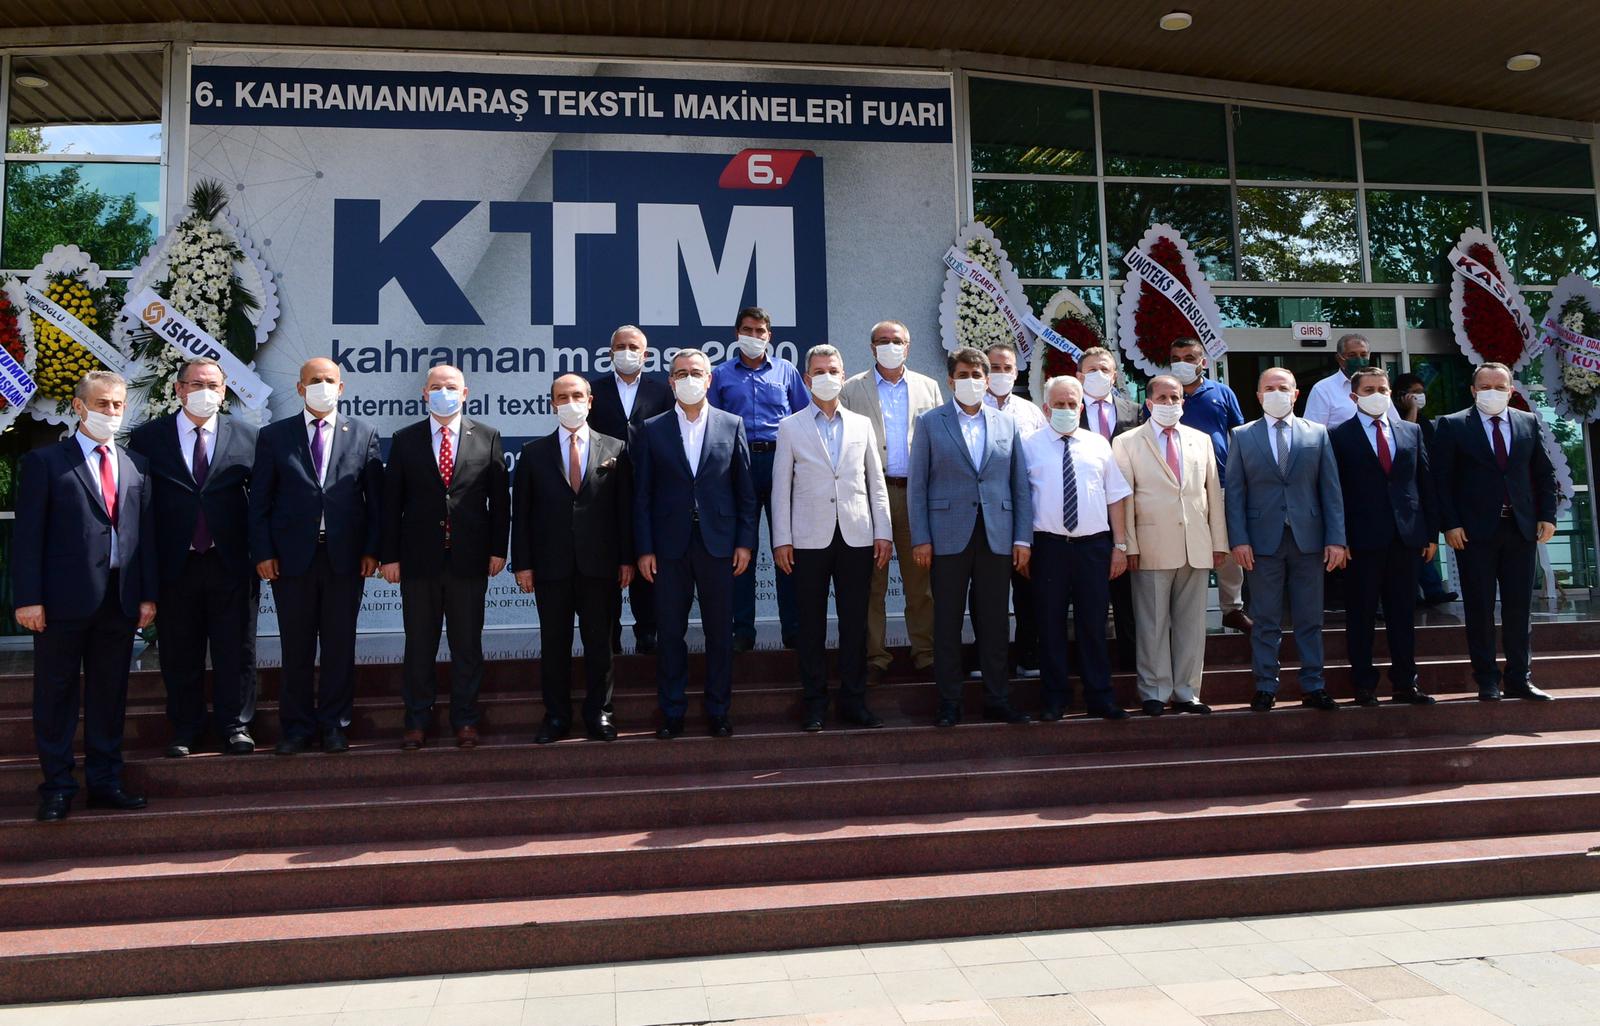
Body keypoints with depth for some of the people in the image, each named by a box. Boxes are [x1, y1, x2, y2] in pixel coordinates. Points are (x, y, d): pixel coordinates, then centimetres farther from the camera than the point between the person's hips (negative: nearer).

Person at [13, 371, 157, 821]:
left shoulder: (136, 465, 13)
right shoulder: (45, 461, 0)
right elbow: (27, 534, -4)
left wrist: (147, 594, 6)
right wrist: (28, 598, -10)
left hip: (120, 599, 4)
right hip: (63, 599, -4)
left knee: (110, 693, 10)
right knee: (56, 694, 5)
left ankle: (104, 782, 20)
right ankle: (57, 788, 14)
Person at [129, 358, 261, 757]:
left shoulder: (246, 436, 3)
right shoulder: (148, 437, 3)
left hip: (231, 563, 0)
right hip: (174, 564, 0)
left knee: (235, 651, 7)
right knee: (180, 654, 10)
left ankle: (234, 724, 20)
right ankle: (185, 729, 24)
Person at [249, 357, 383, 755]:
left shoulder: (363, 434, 7)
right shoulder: (273, 436, 7)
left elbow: (375, 498, 5)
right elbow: (260, 500, 5)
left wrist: (371, 549, -2)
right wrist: (262, 552, -4)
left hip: (345, 557, 0)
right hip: (292, 557, 0)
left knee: (339, 646, 6)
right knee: (296, 647, 7)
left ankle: (334, 724, 18)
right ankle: (296, 726, 19)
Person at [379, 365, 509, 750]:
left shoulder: (487, 437, 5)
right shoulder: (404, 440, 5)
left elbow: (500, 497, 4)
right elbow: (391, 501, 4)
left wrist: (498, 548, -2)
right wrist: (389, 555, -2)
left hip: (469, 558, 0)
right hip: (419, 559, 1)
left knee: (467, 645, 7)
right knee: (419, 645, 8)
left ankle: (465, 721, 18)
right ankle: (417, 721, 19)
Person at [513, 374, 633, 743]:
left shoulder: (615, 449, 6)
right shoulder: (533, 453, 6)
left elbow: (625, 508, 5)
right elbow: (521, 512, 4)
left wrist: (627, 558, -1)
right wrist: (522, 563, -2)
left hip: (600, 564, 0)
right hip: (551, 565, 0)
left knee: (599, 643, 7)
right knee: (553, 644, 7)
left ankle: (598, 713, 19)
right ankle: (556, 716, 18)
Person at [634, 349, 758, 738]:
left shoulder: (732, 425, 5)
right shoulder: (652, 430, 4)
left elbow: (745, 490, 6)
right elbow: (641, 495, 3)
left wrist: (745, 542, 0)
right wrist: (644, 549, -3)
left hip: (717, 544, 0)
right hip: (670, 547, 0)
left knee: (720, 632, 6)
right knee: (669, 633, 5)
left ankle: (718, 712, 18)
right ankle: (671, 713, 17)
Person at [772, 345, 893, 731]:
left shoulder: (861, 424, 12)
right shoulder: (790, 427, 6)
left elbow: (876, 483, 12)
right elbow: (781, 487, 4)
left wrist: (883, 532, 5)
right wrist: (781, 540, -3)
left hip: (856, 537, 2)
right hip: (810, 539, -2)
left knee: (855, 622, 5)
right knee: (812, 624, 3)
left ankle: (853, 699, 14)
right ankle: (815, 702, 12)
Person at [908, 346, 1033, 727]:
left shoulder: (1007, 425, 11)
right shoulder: (931, 423, 5)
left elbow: (1020, 485, 10)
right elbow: (917, 484, 1)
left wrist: (1023, 538, 3)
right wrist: (920, 539, -6)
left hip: (997, 537, 2)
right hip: (949, 537, -2)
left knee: (994, 622, 7)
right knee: (947, 623, 3)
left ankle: (997, 700, 16)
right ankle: (949, 703, 11)